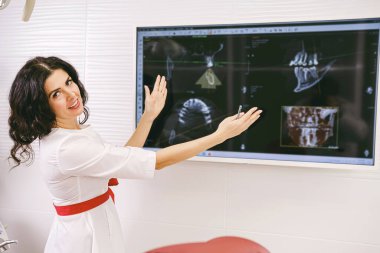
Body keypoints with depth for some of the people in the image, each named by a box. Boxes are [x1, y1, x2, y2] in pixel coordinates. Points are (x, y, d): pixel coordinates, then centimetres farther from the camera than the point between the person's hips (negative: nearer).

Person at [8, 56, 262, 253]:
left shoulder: (75, 128, -1)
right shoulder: (66, 148, -31)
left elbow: (122, 158, 5)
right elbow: (157, 161, -31)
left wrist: (149, 116, 1)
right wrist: (220, 135, -26)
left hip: (96, 231, 9)